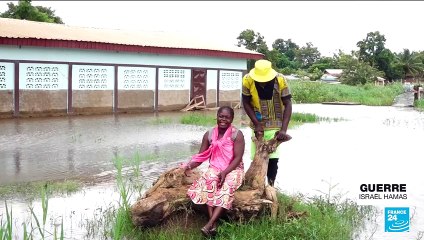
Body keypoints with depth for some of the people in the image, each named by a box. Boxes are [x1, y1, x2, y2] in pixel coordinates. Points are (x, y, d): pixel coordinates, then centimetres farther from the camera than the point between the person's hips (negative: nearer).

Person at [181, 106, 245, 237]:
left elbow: (238, 158, -12)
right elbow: (201, 156, 5)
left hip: (233, 169, -2)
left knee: (226, 187, -34)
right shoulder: (209, 135, 4)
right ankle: (213, 224, -38)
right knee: (208, 183, -31)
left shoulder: (237, 134, -7)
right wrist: (190, 165, -15)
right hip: (215, 168, 3)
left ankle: (209, 225, -42)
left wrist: (225, 172, -26)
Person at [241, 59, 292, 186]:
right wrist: (257, 124, -15)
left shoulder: (280, 80, -21)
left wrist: (283, 129, -25)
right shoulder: (247, 80, -18)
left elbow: (288, 104, -17)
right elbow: (246, 103, -7)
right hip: (258, 125, 1)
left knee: (273, 158, -5)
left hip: (275, 126, -1)